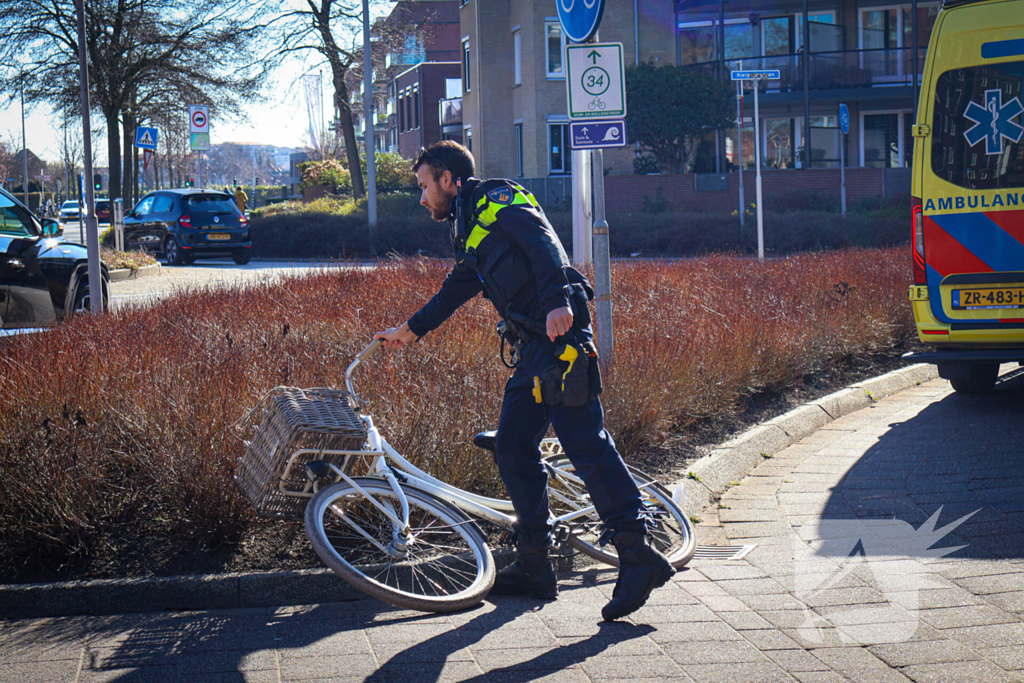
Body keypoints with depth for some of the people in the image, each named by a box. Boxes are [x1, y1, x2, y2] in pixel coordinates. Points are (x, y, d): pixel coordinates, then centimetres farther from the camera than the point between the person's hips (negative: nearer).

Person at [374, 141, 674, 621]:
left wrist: (558, 301, -31)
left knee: (584, 441, -16)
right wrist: (410, 330, 51)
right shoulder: (470, 227, 28)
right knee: (513, 448, 7)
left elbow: (542, 242, -17)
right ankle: (534, 566, 11)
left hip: (561, 334, -10)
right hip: (532, 347, 10)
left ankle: (637, 554, -18)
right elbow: (455, 291, 41)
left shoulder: (496, 199, 0)